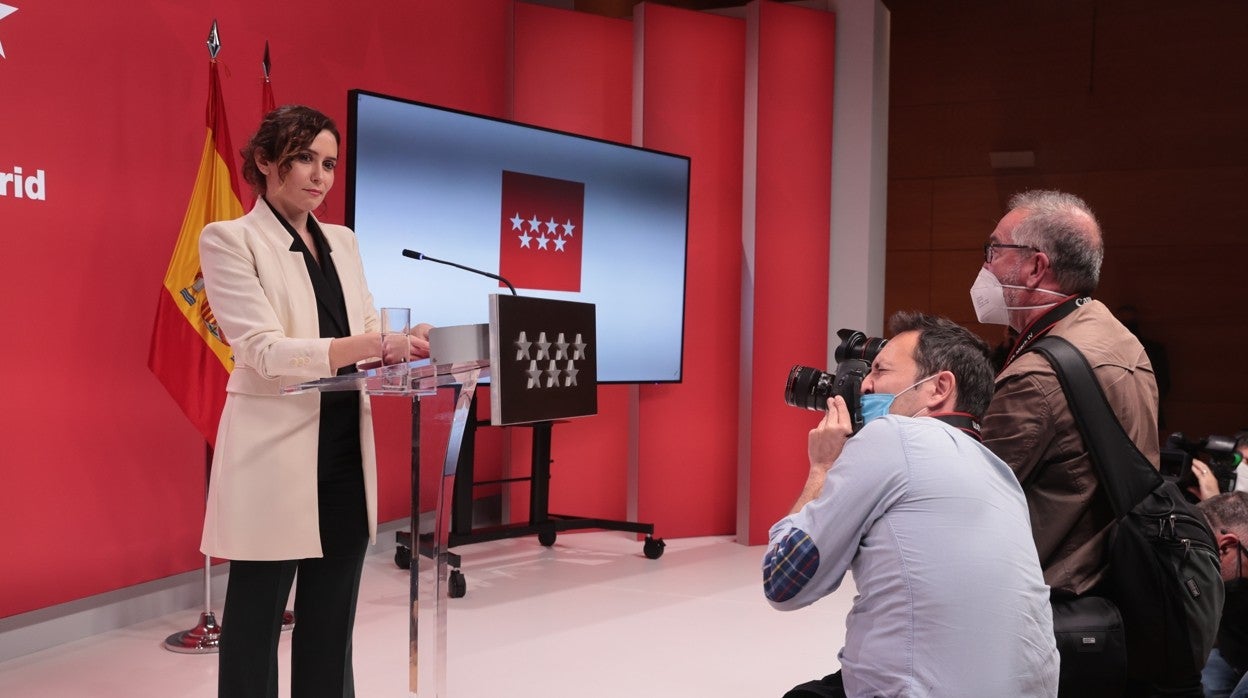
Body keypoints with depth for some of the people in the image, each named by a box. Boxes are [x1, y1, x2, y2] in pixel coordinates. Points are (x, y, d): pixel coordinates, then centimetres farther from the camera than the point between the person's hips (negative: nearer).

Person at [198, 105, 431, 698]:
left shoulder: (342, 242, 15)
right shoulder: (229, 239, -5)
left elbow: (367, 338, 11)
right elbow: (265, 350, -17)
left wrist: (405, 349, -13)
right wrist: (377, 345, -28)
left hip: (346, 449, 6)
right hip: (275, 454, -6)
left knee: (330, 623, 13)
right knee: (256, 623, 3)